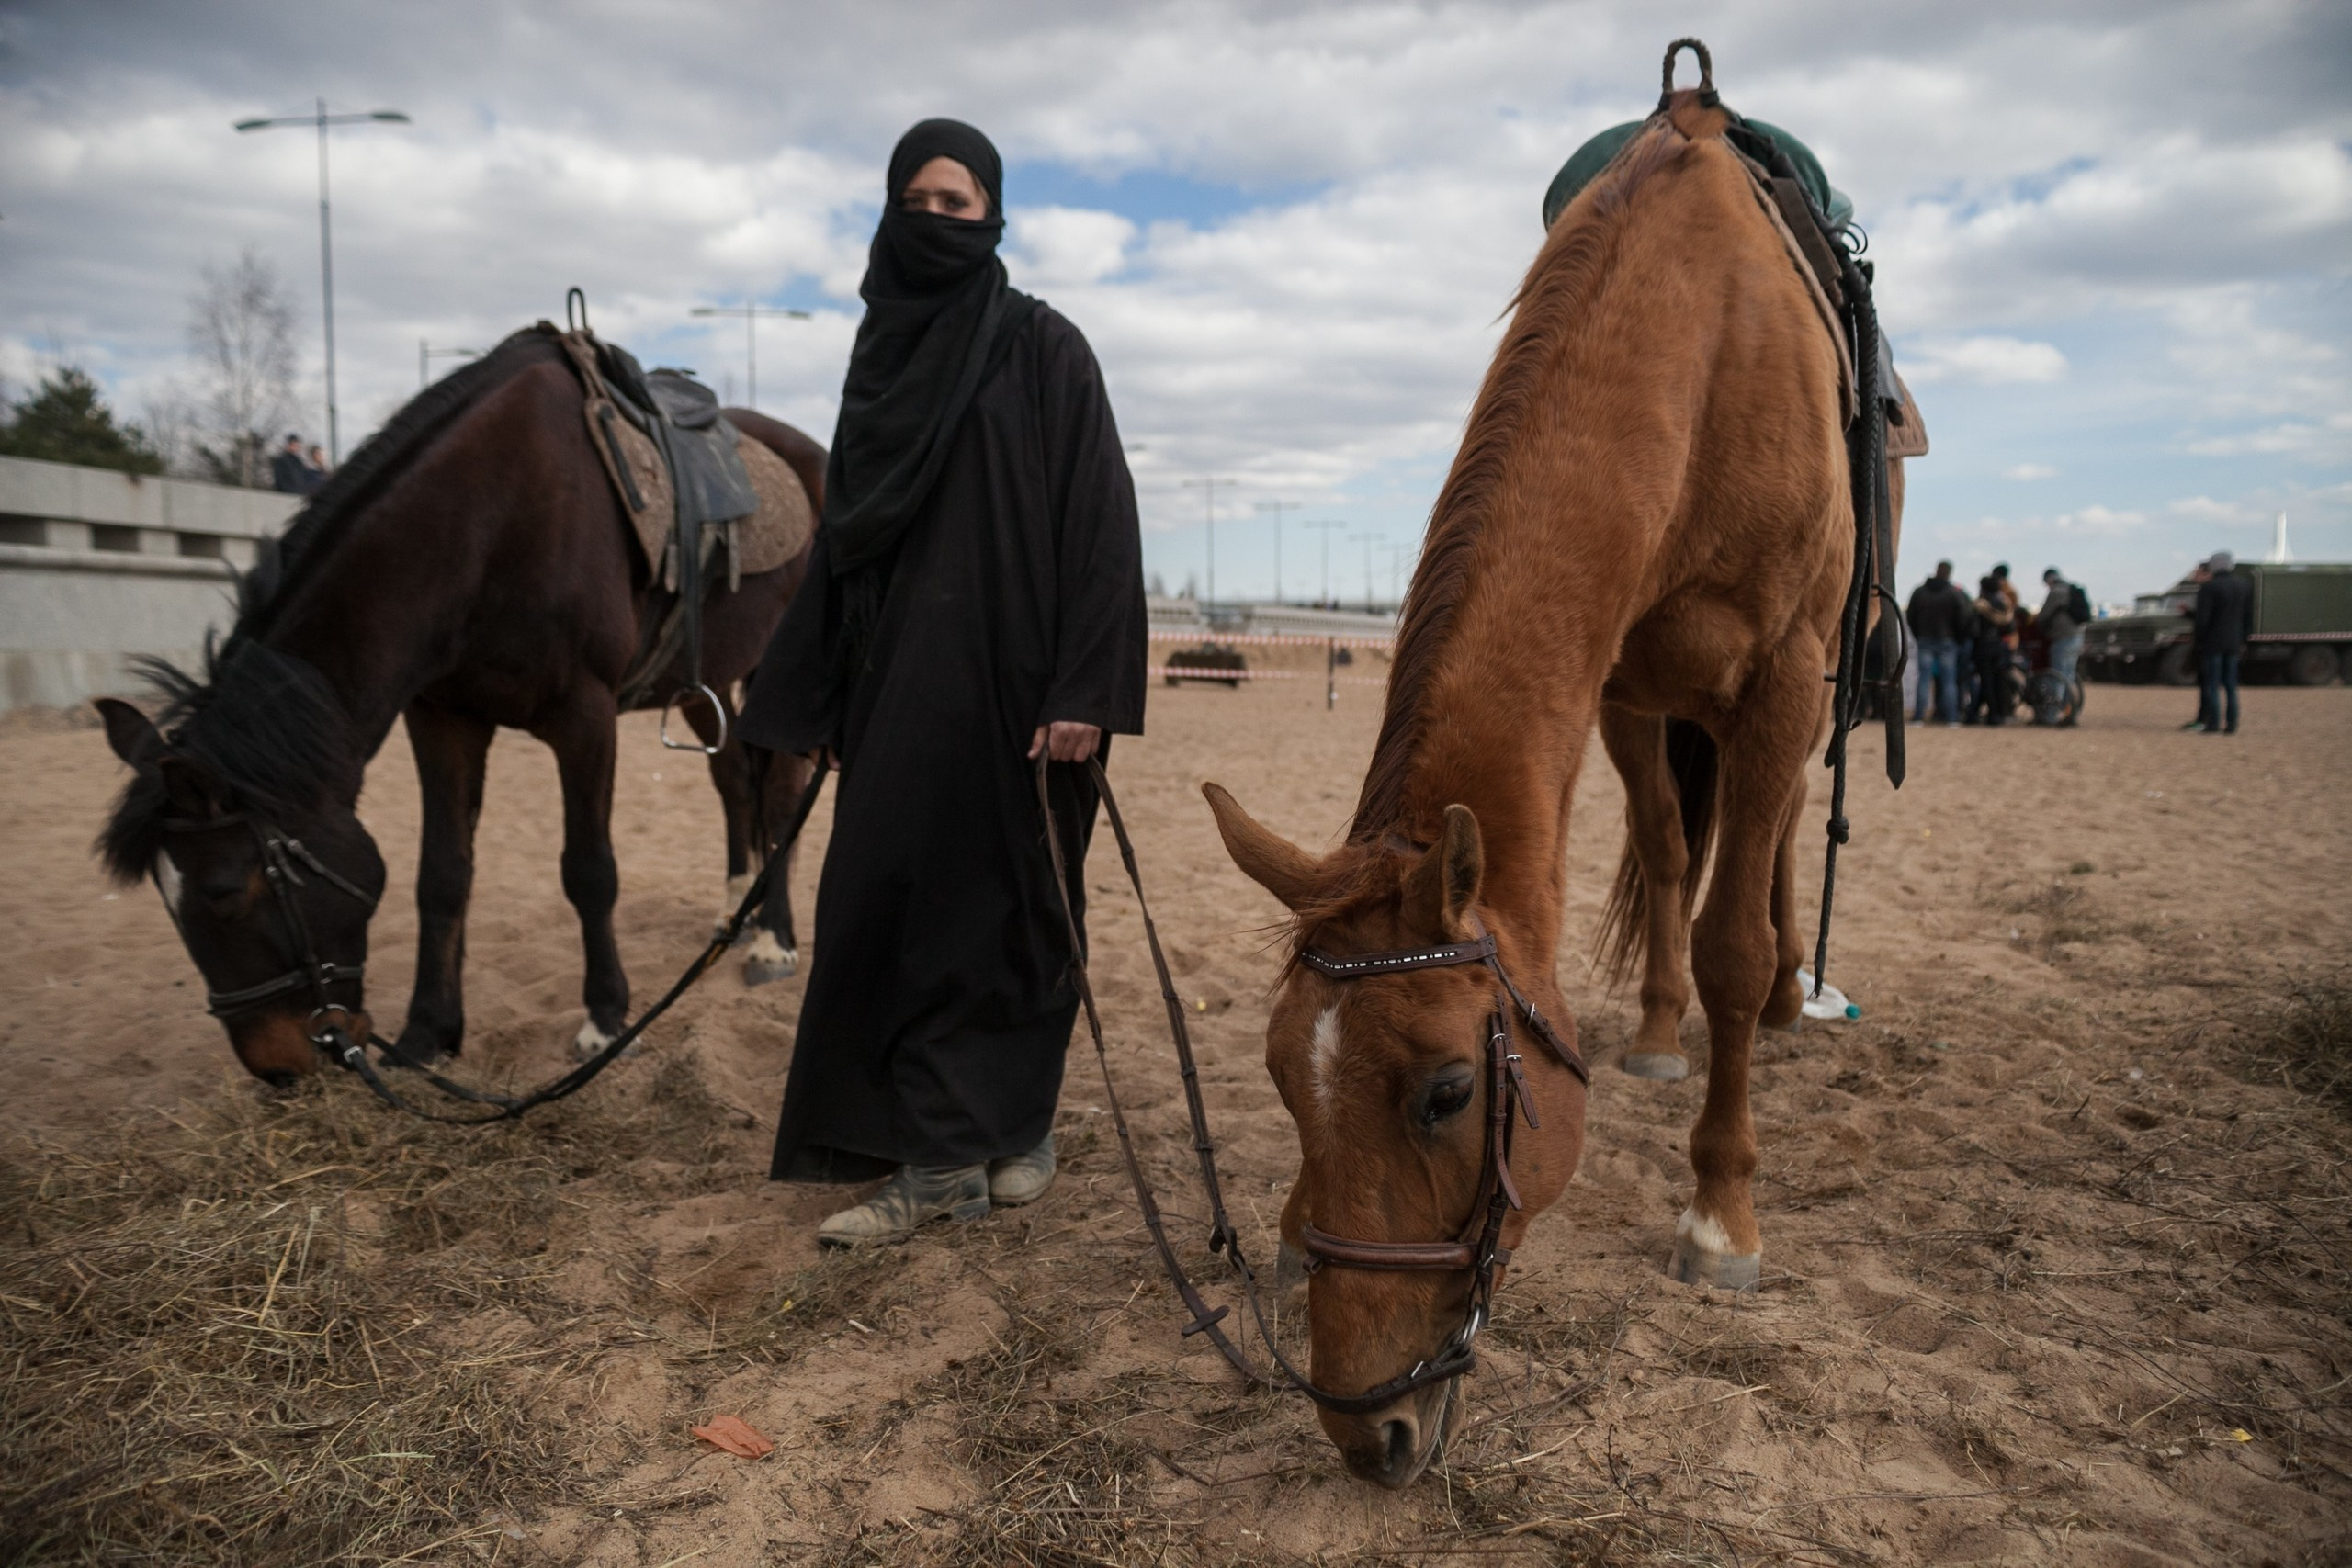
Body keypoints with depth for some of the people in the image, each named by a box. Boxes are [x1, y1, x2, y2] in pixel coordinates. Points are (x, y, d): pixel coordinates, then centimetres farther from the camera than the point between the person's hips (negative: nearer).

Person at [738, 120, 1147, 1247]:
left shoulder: (1043, 349, -1)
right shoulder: (882, 353, 14)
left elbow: (1099, 522, -9)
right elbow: (844, 531, 15)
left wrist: (1084, 693, -18)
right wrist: (802, 706, 12)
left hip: (1012, 679, -5)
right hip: (897, 683, 5)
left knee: (1010, 903, 4)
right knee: (891, 904, 1)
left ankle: (1019, 1126, 21)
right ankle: (938, 1158, 9)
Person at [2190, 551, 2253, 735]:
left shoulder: (2209, 587, -13)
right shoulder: (2245, 585, 7)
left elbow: (2202, 618, -17)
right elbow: (2248, 616, 10)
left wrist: (2200, 641, -4)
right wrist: (2243, 641, 16)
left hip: (2213, 642, -6)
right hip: (2233, 643, 6)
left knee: (2211, 685, -1)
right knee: (2231, 685, 9)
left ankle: (2213, 723, -3)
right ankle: (2231, 724, 7)